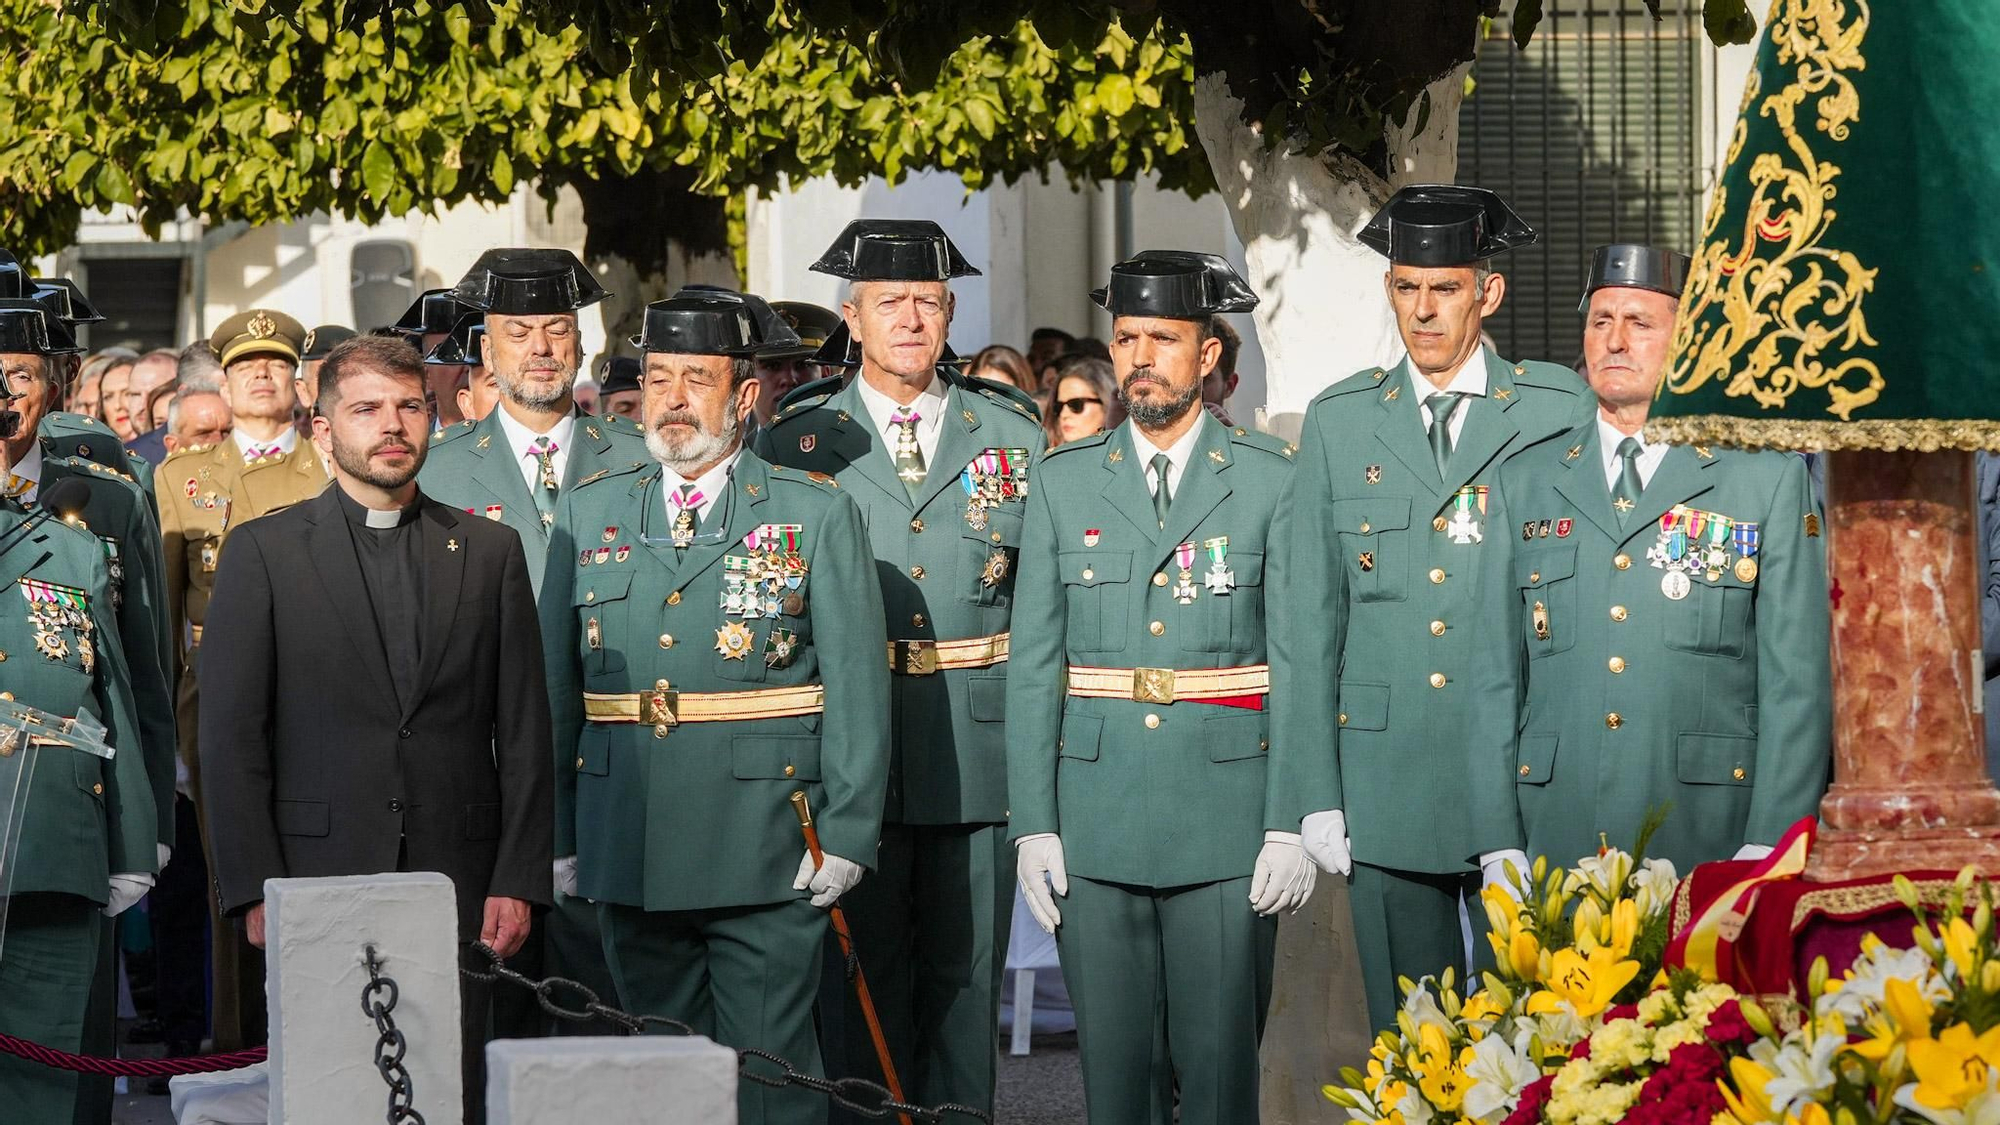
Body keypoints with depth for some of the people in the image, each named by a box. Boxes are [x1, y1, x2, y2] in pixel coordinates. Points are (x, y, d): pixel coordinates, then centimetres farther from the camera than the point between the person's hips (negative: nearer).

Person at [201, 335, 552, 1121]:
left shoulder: (490, 553, 11)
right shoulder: (262, 553, 4)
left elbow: (524, 731, 9)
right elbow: (231, 737, 0)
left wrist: (518, 880, 1)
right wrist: (256, 890, -7)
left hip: (457, 888, 2)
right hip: (317, 880, -2)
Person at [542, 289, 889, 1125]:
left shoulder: (819, 515, 1)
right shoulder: (588, 512, 10)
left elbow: (858, 688, -2)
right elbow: (554, 685, 10)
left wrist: (847, 834, -9)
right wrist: (558, 835, 5)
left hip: (768, 859, -3)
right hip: (628, 858, 3)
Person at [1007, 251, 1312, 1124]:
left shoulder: (1270, 481, 3)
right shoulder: (1063, 481, 9)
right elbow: (1033, 664, 8)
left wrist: (1292, 823, -7)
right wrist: (1032, 824, 1)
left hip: (1227, 821, -2)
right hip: (1096, 825, 2)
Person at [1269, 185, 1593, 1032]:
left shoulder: (1560, 414, 3)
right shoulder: (1339, 423, 10)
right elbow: (1306, 619, 9)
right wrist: (1315, 796, 2)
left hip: (1523, 783, -2)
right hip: (1384, 786, 2)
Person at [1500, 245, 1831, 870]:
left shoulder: (1770, 478, 4)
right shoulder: (1524, 483, 13)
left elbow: (1798, 679, 0)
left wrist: (1768, 846, -8)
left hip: (1709, 843, -2)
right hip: (1554, 842, 2)